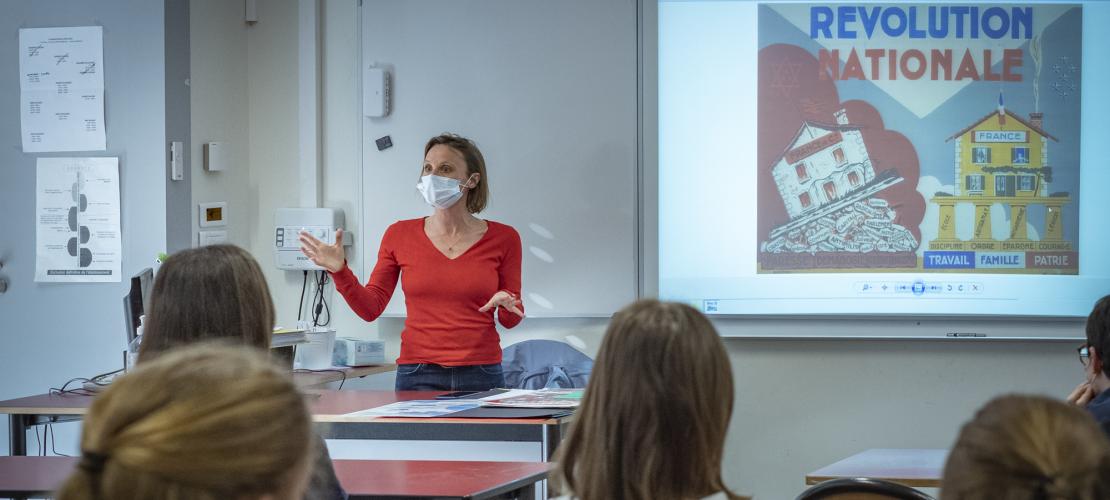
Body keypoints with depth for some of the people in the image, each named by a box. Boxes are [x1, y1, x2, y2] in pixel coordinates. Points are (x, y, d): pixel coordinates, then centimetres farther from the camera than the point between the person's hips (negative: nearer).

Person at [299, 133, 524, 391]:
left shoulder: (502, 238, 1)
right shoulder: (400, 235, 4)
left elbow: (509, 320, 6)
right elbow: (371, 308, 5)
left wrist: (507, 305, -16)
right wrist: (340, 271, -10)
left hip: (481, 376, 0)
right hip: (418, 376, 0)